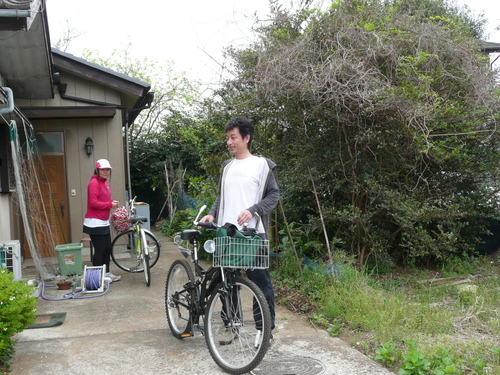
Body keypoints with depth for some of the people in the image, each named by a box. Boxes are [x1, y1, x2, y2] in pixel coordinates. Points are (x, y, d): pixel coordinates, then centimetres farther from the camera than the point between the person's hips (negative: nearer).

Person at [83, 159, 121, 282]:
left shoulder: (105, 183, 13)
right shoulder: (94, 183, -14)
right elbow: (93, 203, -21)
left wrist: (113, 202, 3)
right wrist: (110, 204, -16)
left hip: (104, 222, 9)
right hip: (94, 222, -9)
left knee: (107, 248, 14)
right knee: (99, 249, -4)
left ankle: (106, 273, 25)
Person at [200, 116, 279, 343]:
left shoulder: (261, 164, 0)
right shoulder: (227, 167, 16)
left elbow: (274, 195, -2)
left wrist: (252, 210, -16)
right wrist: (212, 214, 4)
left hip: (253, 233, -5)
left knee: (260, 280, -1)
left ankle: (266, 327, 12)